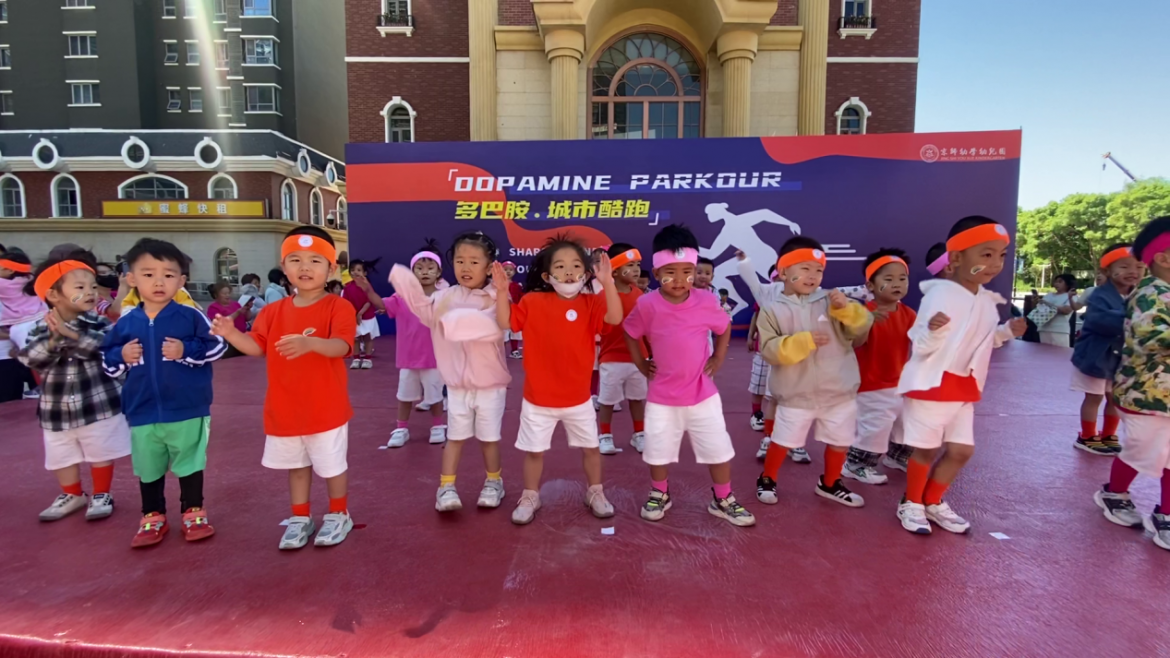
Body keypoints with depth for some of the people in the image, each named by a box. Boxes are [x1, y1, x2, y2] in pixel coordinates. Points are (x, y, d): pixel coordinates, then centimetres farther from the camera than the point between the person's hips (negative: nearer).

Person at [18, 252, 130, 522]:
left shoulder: (99, 324, -10)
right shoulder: (42, 328, -2)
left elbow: (105, 347, -27)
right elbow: (29, 358, -13)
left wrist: (70, 333, -32)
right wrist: (53, 339, -28)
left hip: (98, 403, -3)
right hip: (57, 406, 3)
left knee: (100, 453, 8)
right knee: (61, 456, 17)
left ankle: (101, 495, 26)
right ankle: (72, 495, 37)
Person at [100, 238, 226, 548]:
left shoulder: (191, 317, -9)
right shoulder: (125, 323, 2)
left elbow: (217, 346, -9)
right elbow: (107, 360, 11)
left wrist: (187, 351, -19)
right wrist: (122, 356, -9)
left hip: (187, 411, -3)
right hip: (143, 413, 4)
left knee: (190, 465, 10)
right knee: (148, 470, 17)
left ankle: (193, 514, 26)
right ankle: (153, 518, 34)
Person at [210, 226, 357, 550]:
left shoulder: (339, 307, -13)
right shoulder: (273, 311, 3)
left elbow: (341, 346, -27)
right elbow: (257, 346, 3)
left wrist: (310, 343, -45)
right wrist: (232, 334, -15)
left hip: (326, 408, -5)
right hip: (284, 409, 5)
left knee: (333, 465, 10)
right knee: (296, 466, 20)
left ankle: (338, 516, 30)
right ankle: (300, 518, 36)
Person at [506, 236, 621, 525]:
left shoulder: (590, 304, -8)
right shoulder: (533, 301, -7)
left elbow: (614, 318, -26)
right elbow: (506, 322, -7)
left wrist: (608, 283, -37)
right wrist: (502, 292, -21)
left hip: (578, 399, 1)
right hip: (538, 398, 0)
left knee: (591, 447, 15)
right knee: (533, 450, 12)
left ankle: (595, 493, 37)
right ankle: (530, 497, 33)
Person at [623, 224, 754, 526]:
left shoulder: (707, 301, -9)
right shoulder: (647, 305, -13)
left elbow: (725, 328, 10)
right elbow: (630, 333, 5)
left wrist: (718, 359, 4)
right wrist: (641, 364, 1)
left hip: (702, 393, 1)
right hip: (662, 396, -1)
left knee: (719, 449, 9)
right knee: (659, 451, 12)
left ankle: (723, 500, 30)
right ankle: (659, 494, 38)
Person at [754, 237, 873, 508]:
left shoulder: (831, 300, -1)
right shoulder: (772, 308, -6)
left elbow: (862, 328, -6)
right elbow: (769, 349, -14)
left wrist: (846, 308, -24)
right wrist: (803, 341, -26)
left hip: (840, 391, 3)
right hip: (796, 395, -3)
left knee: (841, 442, 16)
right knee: (783, 442, 8)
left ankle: (829, 484, 40)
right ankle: (767, 480, 33)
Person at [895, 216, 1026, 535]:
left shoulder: (987, 301, 6)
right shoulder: (939, 295, -19)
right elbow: (921, 347, -21)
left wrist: (1007, 331, 5)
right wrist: (933, 330, -41)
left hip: (964, 387, 8)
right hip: (931, 383, -8)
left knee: (962, 450, 13)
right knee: (926, 449, 4)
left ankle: (933, 502, 31)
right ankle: (911, 504, 24)